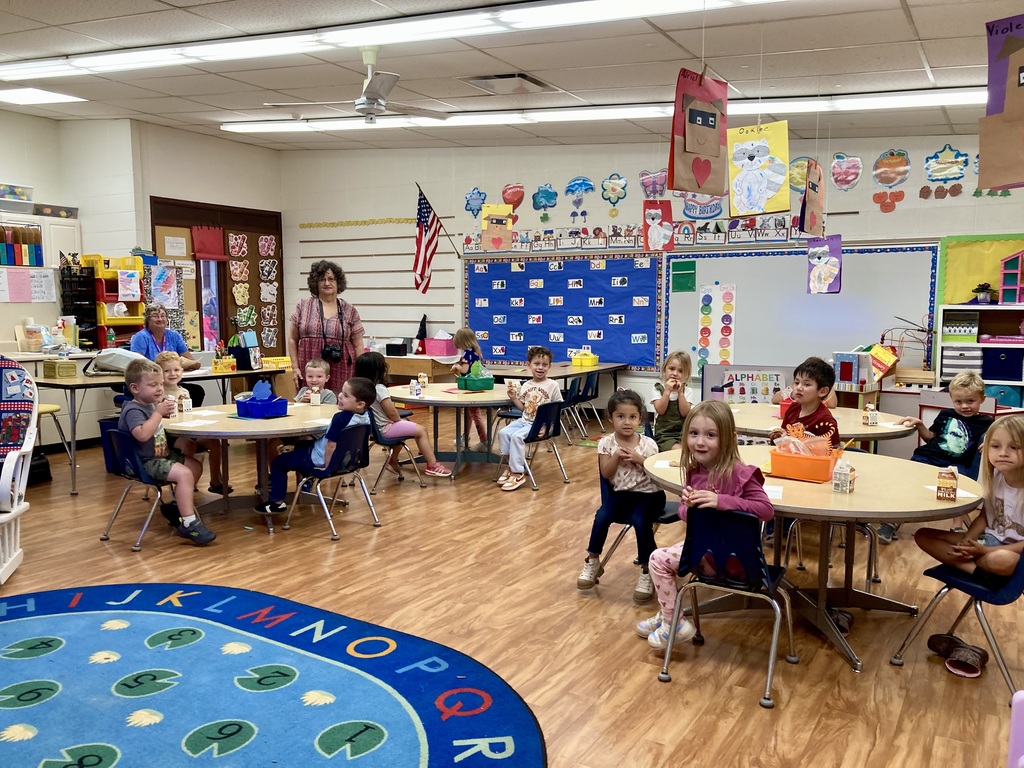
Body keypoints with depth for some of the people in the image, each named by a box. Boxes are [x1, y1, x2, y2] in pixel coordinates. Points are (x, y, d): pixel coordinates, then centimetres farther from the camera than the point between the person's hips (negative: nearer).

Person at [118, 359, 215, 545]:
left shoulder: (150, 404, 9)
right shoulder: (132, 410, -20)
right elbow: (142, 434, -39)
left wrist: (165, 410, 12)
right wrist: (158, 412, -31)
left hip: (162, 454, 11)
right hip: (146, 462, -11)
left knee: (196, 466, 15)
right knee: (184, 474, -28)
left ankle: (178, 506, 26)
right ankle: (188, 523, -27)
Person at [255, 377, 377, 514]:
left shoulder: (341, 418, -32)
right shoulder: (366, 417, -9)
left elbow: (331, 446, -30)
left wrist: (327, 467, -16)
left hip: (319, 459, -8)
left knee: (278, 463, 8)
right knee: (302, 447, 35)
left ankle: (277, 501, 13)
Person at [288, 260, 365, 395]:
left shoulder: (350, 311, 7)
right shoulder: (303, 307, 7)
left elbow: (358, 345, 8)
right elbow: (292, 339, 10)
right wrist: (295, 367, 2)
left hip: (341, 374, 0)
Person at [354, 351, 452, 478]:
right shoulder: (379, 388, -24)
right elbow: (392, 413, -21)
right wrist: (400, 420, -1)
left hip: (373, 428, 10)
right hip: (385, 429, -10)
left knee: (403, 425, 34)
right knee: (421, 431, -2)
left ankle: (393, 460, 38)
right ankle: (432, 465, -1)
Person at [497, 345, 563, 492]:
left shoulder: (552, 385, -5)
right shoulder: (526, 386, 9)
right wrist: (513, 397, -1)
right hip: (524, 420, 6)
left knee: (517, 436, -27)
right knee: (503, 433, -15)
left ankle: (518, 473, -19)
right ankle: (510, 465, -2)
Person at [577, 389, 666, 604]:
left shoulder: (648, 444, -7)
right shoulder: (607, 443, -3)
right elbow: (606, 473, -7)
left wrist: (640, 460, -21)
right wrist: (616, 456, -21)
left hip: (648, 494, -2)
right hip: (621, 493, 3)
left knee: (640, 521, -30)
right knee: (602, 516, -22)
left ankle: (647, 572, -14)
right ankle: (592, 562, 1)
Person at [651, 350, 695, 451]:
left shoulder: (688, 391, 8)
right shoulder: (658, 389, 5)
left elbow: (685, 413, -6)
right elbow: (660, 410, -8)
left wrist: (680, 392, -11)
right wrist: (667, 391, -13)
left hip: (683, 432, 2)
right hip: (664, 434, -2)